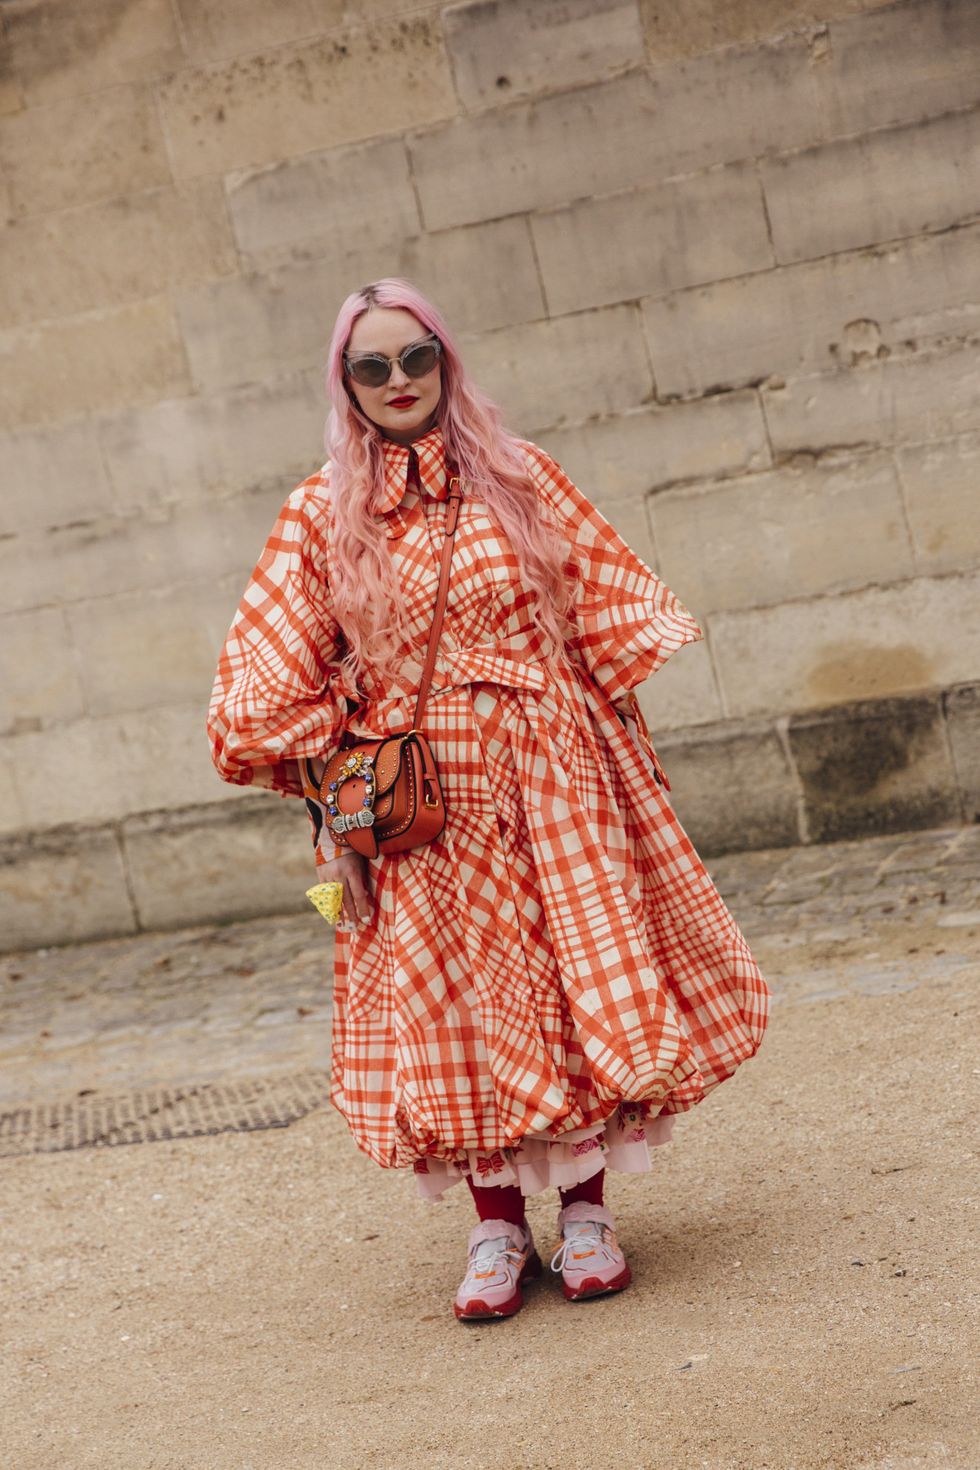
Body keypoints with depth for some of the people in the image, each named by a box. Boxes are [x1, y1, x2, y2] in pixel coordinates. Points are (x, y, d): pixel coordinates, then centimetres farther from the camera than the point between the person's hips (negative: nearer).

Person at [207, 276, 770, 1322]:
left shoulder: (518, 475, 3)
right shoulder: (323, 512, 1)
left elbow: (610, 606, 6)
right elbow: (268, 680, 3)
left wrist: (629, 746, 2)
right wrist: (329, 779, -2)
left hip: (551, 773, 0)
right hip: (419, 794, 0)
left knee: (582, 979, 1)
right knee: (458, 1004, 2)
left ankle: (585, 1211, 14)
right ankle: (497, 1227, 13)